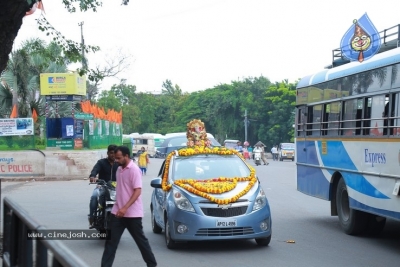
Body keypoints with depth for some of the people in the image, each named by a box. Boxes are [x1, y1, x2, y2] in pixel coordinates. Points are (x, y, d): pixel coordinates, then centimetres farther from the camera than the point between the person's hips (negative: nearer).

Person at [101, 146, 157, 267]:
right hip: (118, 211, 7)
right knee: (111, 240, 3)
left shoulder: (134, 169, -15)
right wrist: (119, 208, 17)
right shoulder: (119, 169, 10)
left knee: (140, 240, 5)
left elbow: (138, 191, -21)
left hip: (132, 213, -7)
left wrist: (125, 208, -28)